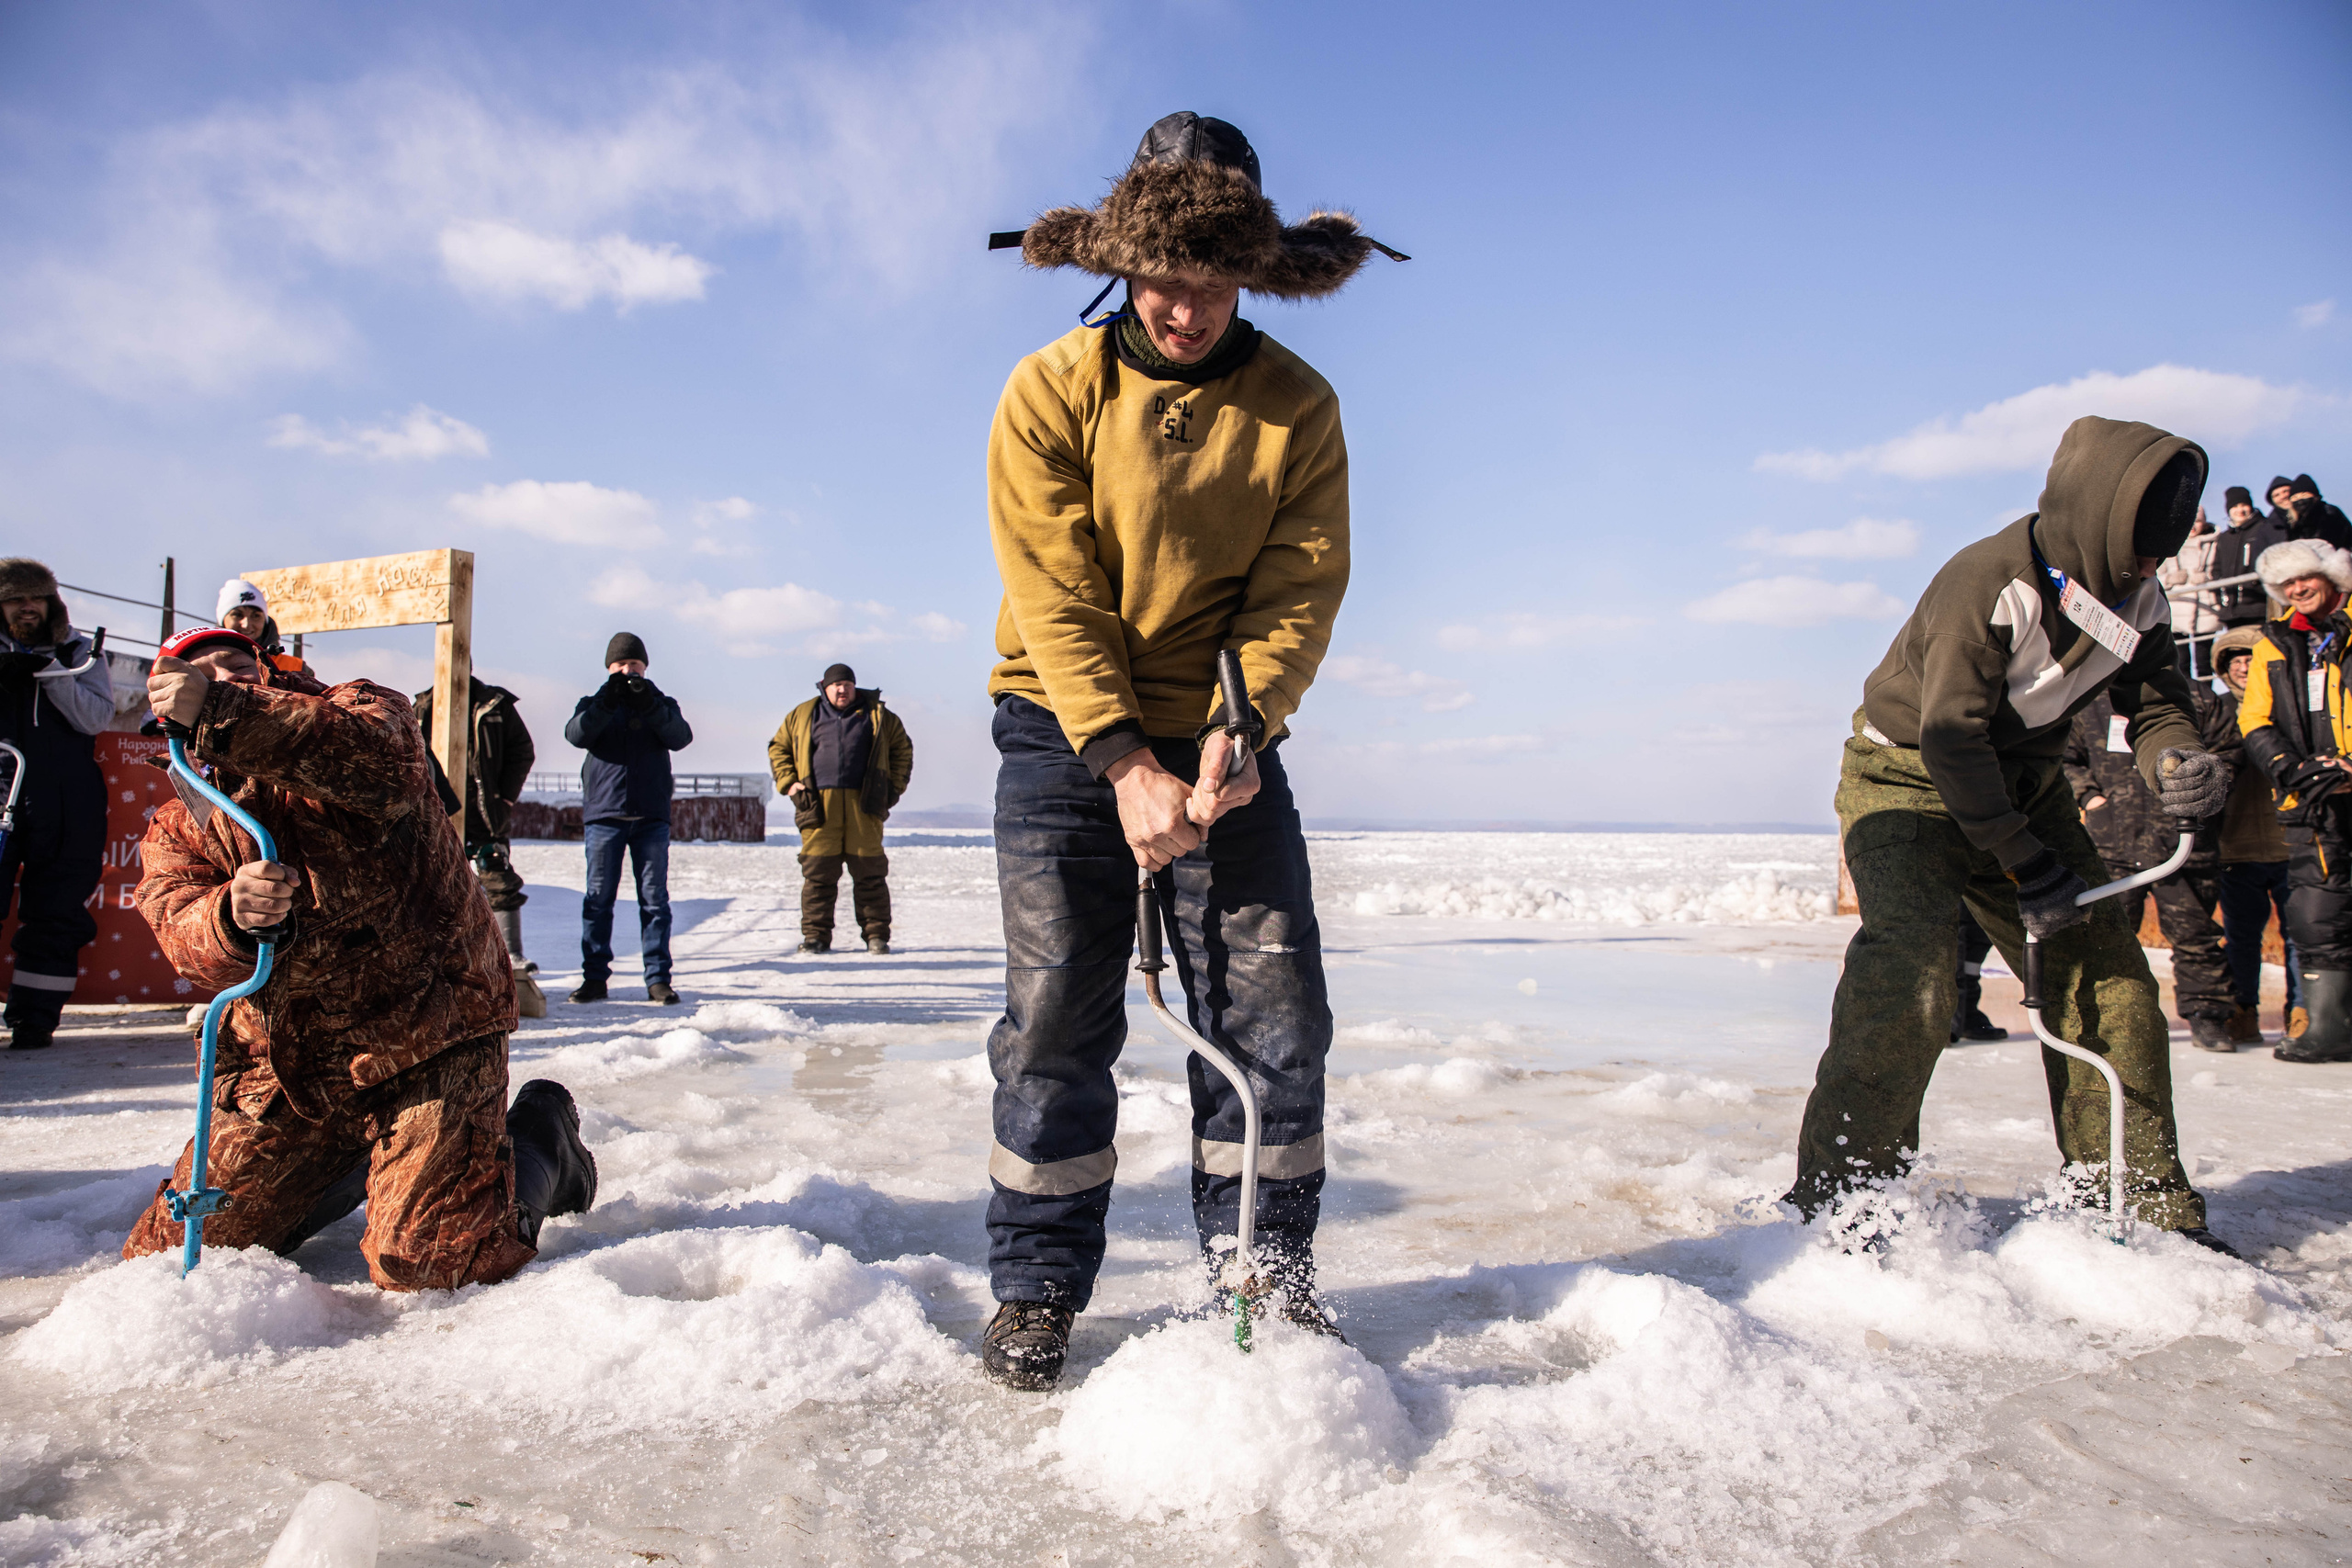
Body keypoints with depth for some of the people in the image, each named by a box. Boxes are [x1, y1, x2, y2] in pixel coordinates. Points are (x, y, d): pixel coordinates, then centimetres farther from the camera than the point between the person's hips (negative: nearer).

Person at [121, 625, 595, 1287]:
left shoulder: (358, 712, -2)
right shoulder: (177, 828, 12)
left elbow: (378, 756, -29)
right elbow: (181, 929, -10)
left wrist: (226, 714, -37)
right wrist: (233, 916, -34)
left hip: (428, 1039, -6)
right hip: (282, 1067, 6)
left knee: (426, 1264, -13)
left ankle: (538, 1139, 17)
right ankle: (354, 1164, 34)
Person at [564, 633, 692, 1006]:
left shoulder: (661, 705, 12)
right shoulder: (594, 705, 11)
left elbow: (681, 737, -8)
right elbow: (576, 734, -10)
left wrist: (650, 707, -22)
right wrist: (606, 703, -23)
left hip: (651, 816, 0)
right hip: (603, 814, 0)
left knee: (655, 899, -1)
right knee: (598, 899, 2)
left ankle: (658, 978, 2)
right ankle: (594, 977, 9)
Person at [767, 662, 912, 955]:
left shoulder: (878, 716, 13)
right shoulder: (803, 716, 12)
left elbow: (902, 748, 21)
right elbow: (778, 747, 19)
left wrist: (895, 786, 12)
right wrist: (788, 783, 7)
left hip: (864, 803, 0)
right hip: (820, 805, 0)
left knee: (870, 873, 0)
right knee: (818, 873, -2)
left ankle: (876, 936, 7)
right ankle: (816, 936, 6)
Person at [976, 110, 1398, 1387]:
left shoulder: (1298, 407, 0)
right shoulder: (1049, 394, -6)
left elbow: (1299, 590, -5)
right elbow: (1054, 600, -12)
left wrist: (1235, 730, -21)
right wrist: (1127, 767, -21)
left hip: (1224, 737, 2)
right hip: (1065, 738, -1)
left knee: (1273, 1013, 0)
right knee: (1056, 1016, -2)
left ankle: (1265, 1276, 16)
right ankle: (1035, 1293, 12)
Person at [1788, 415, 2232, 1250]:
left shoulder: (2134, 598, -3)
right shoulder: (1985, 584, -26)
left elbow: (2155, 700, 4)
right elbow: (1952, 737, -27)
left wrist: (2177, 762, -22)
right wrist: (2026, 866, -25)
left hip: (2023, 784, 7)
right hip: (1911, 779, -7)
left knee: (2104, 968, 1)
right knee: (1911, 968, -23)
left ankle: (2134, 1193, 15)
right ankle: (1840, 1195, -18)